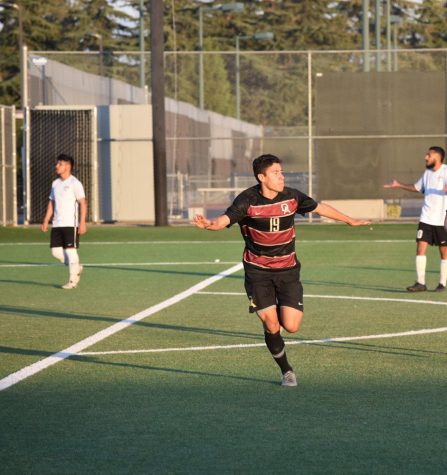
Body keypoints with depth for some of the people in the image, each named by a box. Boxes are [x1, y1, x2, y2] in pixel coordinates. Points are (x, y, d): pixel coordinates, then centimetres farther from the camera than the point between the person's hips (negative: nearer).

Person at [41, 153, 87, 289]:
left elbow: (83, 203, -10)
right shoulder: (55, 183, 14)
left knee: (70, 250, -5)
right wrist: (46, 220, 11)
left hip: (71, 224, -7)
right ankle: (76, 268, 23)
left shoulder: (75, 183, -7)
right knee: (56, 251, 2)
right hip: (56, 224, 7)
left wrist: (82, 222, -17)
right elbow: (51, 203, 19)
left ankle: (72, 281, 3)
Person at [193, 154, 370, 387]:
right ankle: (287, 371, 14)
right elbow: (225, 219, -27)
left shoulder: (291, 197, -5)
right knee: (271, 327, -8)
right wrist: (209, 224, -51)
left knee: (291, 326, -10)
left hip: (287, 269, 2)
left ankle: (282, 310, 27)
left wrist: (349, 220, 23)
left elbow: (320, 208, 12)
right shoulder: (248, 200, -14)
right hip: (258, 271, -2)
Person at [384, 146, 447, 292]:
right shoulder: (427, 173, 13)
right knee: (420, 248, -4)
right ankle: (420, 283, -2)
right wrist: (399, 185, 26)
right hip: (426, 218, 6)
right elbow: (417, 187, 30)